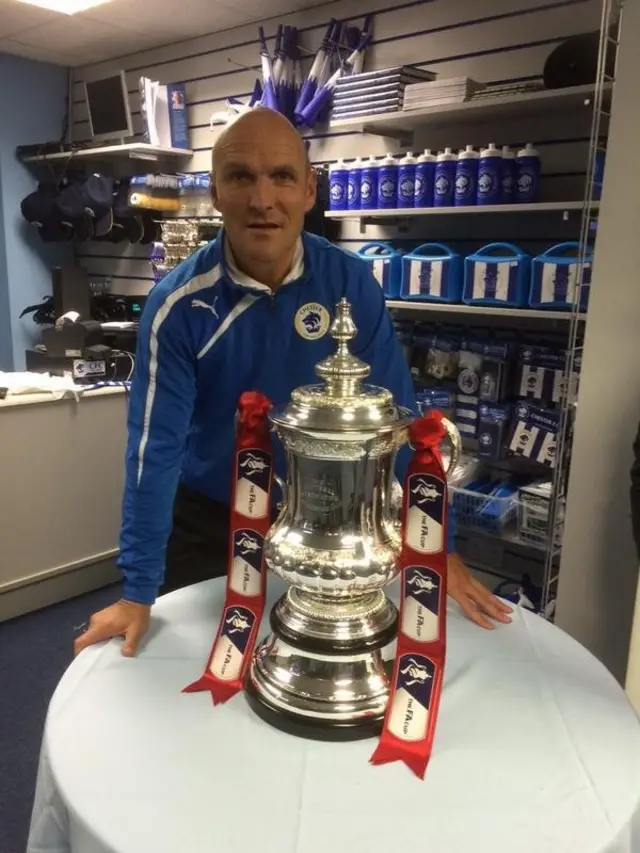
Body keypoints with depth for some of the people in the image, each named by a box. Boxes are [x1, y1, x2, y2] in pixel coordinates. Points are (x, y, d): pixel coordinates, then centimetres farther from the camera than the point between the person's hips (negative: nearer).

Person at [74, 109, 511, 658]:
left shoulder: (350, 282, -17)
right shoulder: (178, 303, -21)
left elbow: (395, 414, -15)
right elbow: (156, 446, -20)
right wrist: (138, 590, -18)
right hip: (205, 517, -1)